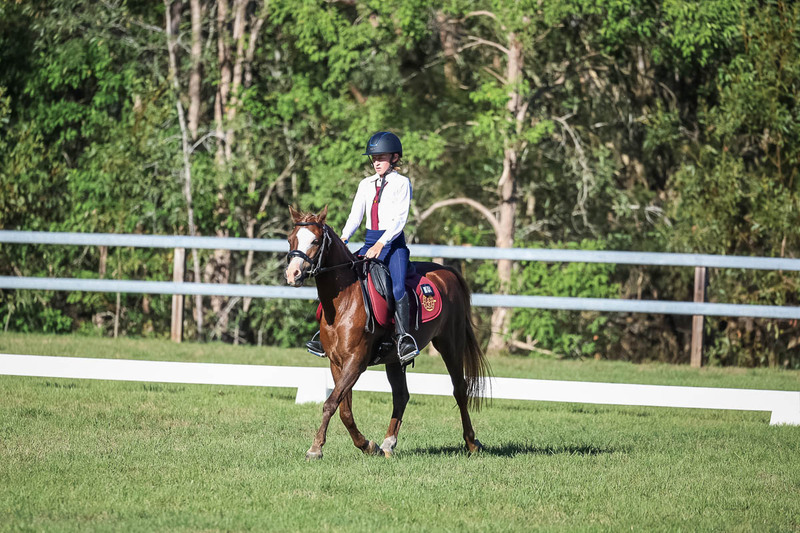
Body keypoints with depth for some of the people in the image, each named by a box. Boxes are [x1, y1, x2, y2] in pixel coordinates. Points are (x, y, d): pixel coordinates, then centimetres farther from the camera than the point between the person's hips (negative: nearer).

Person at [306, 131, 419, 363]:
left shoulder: (401, 183, -1)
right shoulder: (366, 185, 15)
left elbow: (399, 219, -10)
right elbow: (355, 216, 11)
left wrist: (381, 244, -22)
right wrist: (343, 239, -7)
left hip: (394, 242, -5)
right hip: (370, 244, 5)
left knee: (397, 287, -28)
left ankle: (403, 338, -30)